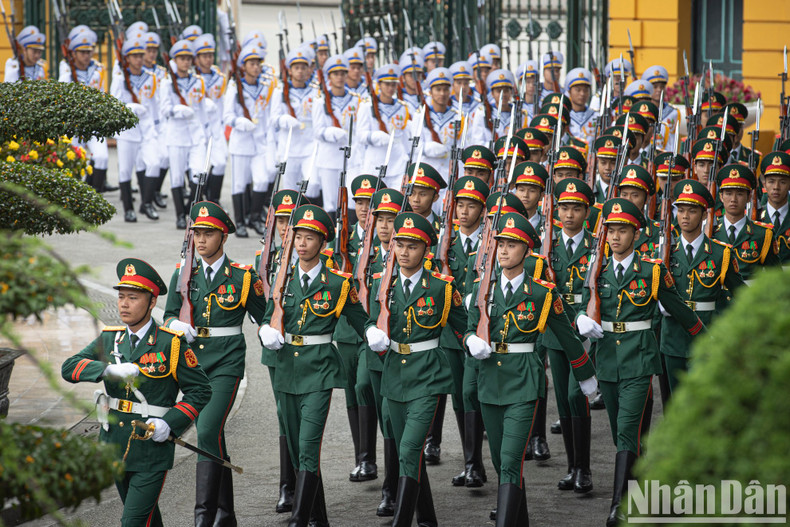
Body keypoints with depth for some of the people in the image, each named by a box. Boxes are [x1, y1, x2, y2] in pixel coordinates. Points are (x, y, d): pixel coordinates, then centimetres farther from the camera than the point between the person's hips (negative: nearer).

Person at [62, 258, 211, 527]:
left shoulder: (171, 344, -8)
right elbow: (69, 368, -5)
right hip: (115, 445, 5)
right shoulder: (109, 339, 5)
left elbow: (200, 391, -4)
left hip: (152, 448, -5)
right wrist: (108, 369, -23)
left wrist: (170, 423, -18)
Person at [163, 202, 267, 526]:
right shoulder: (183, 275, 8)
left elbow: (263, 318, 7)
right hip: (193, 361, 5)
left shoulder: (243, 277, -2)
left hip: (226, 364, -5)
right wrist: (177, 326, -14)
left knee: (209, 431, -20)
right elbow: (169, 316, 7)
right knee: (211, 437, 12)